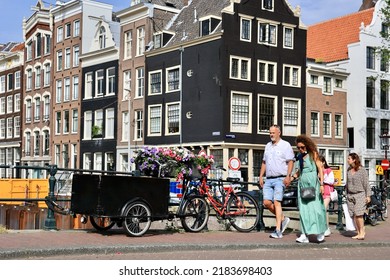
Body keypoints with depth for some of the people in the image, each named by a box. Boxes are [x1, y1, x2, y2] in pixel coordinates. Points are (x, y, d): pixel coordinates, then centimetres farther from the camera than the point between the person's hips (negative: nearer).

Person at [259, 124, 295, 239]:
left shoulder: (285, 145, 0)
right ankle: (283, 219, 19)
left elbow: (290, 162, -6)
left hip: (280, 179, -7)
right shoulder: (268, 146, 19)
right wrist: (261, 176, 16)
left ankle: (278, 231, -12)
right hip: (268, 179, 7)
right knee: (266, 202, -2)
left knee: (277, 202, -13)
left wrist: (288, 176, -16)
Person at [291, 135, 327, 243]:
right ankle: (304, 235, -2)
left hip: (312, 183, -5)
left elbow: (320, 168, -3)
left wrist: (321, 184, -11)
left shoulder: (313, 154, 1)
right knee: (303, 209, -1)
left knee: (315, 207, -6)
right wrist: (293, 177, 3)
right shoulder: (299, 157, 15)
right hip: (302, 183, 5)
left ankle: (320, 232, 6)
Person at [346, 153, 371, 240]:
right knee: (353, 215, 2)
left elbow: (366, 183, -3)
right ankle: (358, 233, 9)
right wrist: (347, 195, 17)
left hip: (360, 194, -5)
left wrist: (368, 195, -7)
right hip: (350, 195, 5)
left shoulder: (362, 170, -5)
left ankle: (362, 232, 0)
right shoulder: (349, 170, 10)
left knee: (358, 214, -13)